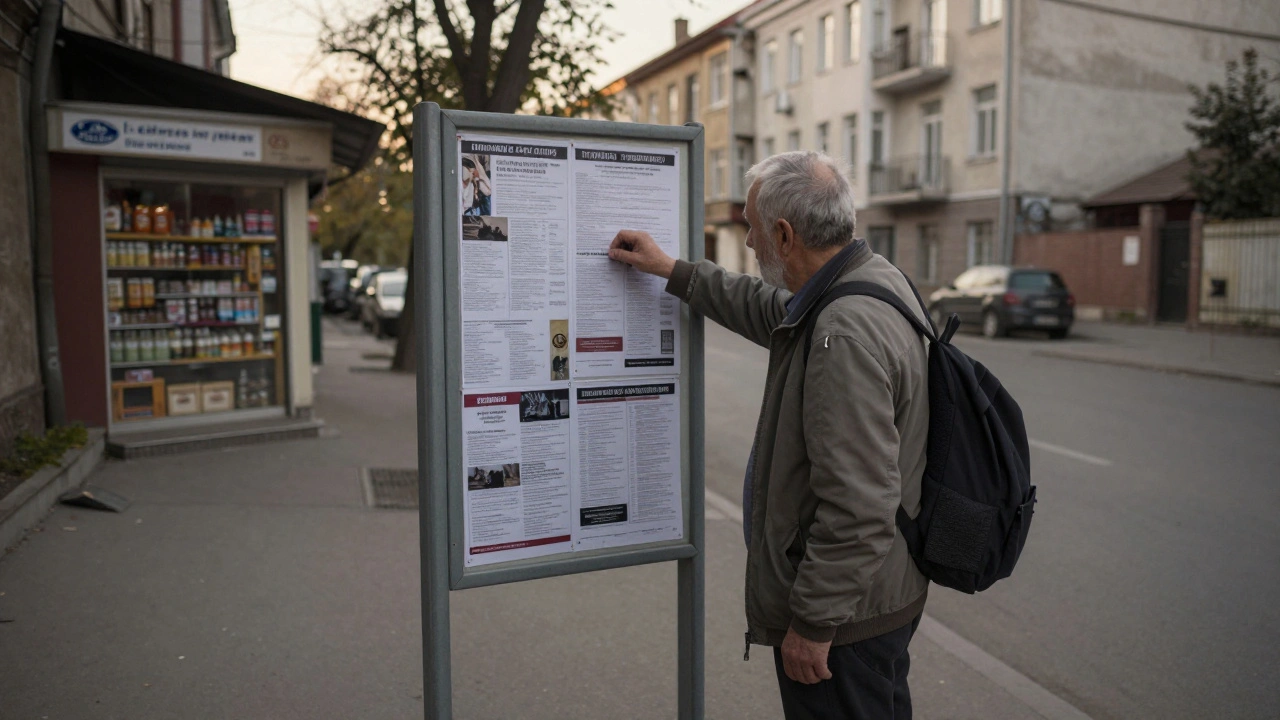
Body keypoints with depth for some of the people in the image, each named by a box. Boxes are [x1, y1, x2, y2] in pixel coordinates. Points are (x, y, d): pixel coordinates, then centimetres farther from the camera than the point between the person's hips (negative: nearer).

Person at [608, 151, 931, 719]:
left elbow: (858, 509, -32)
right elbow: (773, 312, 22)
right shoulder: (876, 277, 4)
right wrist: (671, 270, 23)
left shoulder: (846, 335, -30)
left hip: (845, 615, -10)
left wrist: (814, 623, -21)